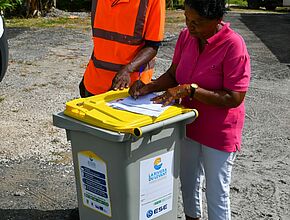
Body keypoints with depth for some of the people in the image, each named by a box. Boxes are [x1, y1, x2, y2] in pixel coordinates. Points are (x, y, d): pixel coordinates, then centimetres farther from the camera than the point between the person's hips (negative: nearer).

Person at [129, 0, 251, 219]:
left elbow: (234, 98, -26)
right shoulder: (186, 36, -6)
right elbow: (173, 74, 4)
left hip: (219, 133, -6)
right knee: (189, 184, 23)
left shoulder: (233, 45, -25)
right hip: (189, 125, 6)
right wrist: (149, 87, -14)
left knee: (217, 194, 9)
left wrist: (189, 90, -30)